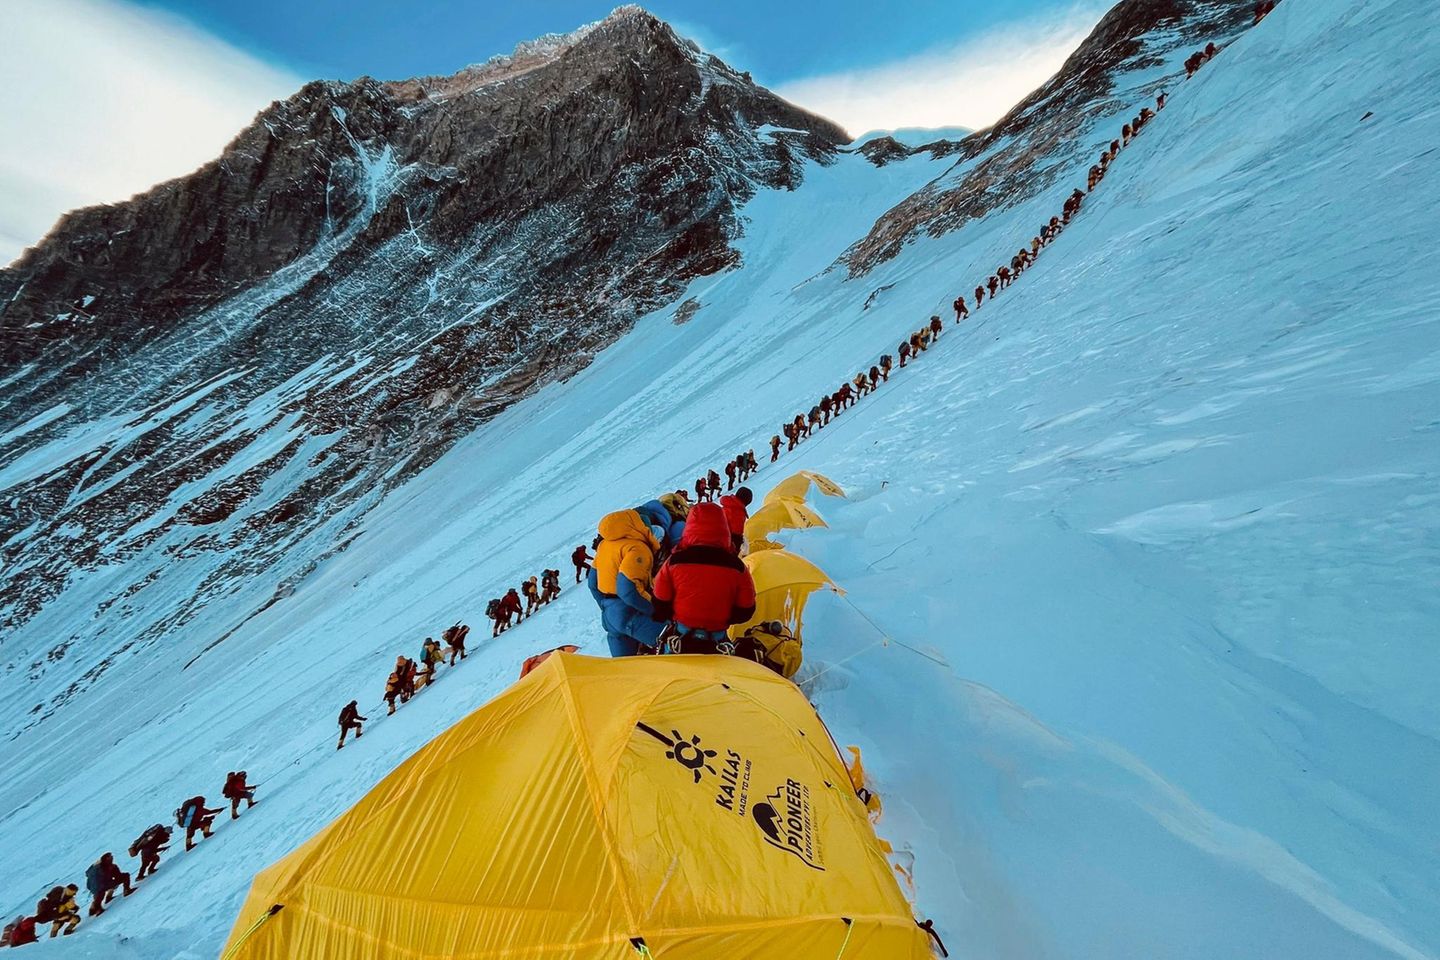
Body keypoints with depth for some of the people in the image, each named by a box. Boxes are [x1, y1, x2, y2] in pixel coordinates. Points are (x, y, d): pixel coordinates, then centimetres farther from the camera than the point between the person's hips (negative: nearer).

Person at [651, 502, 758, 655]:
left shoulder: (675, 562, -14)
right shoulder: (737, 567, -11)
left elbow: (660, 605, -4)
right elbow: (746, 611, -2)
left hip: (679, 641, 0)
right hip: (716, 645, 1)